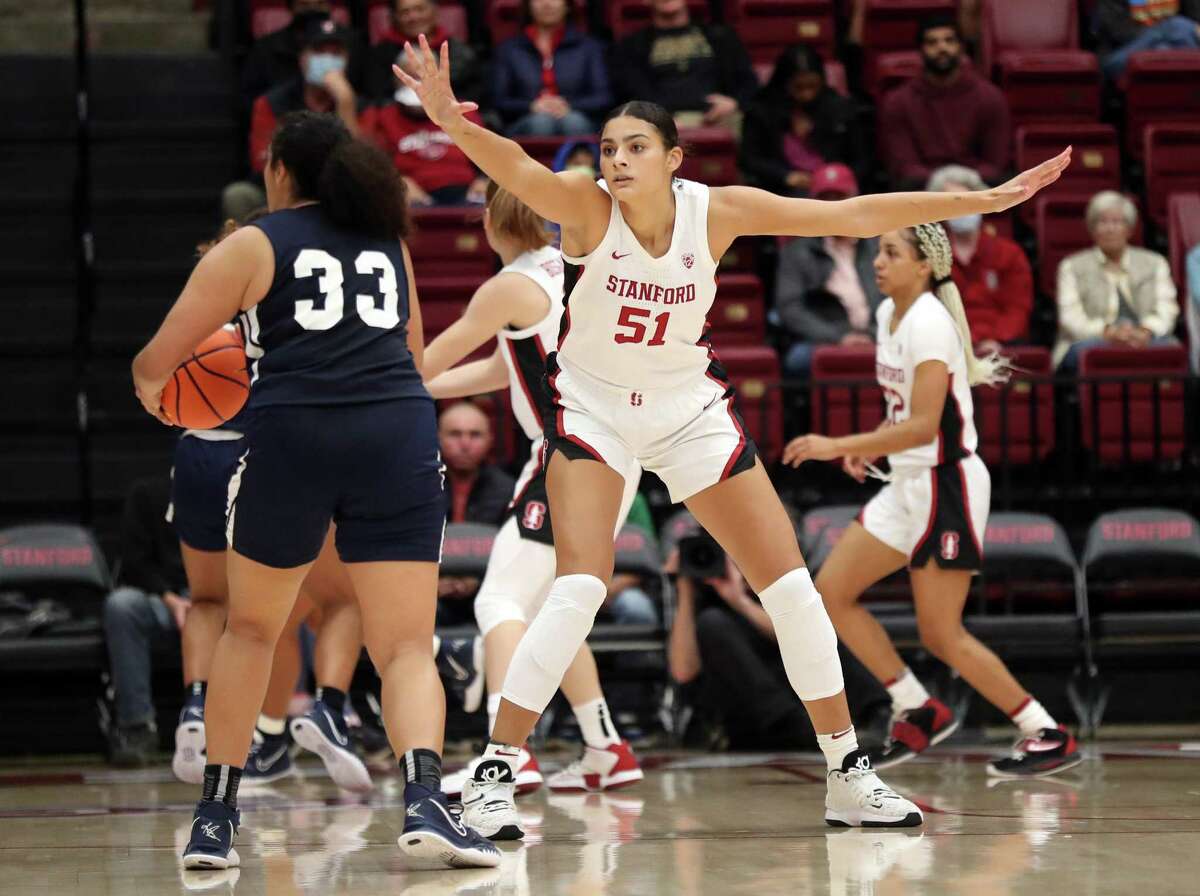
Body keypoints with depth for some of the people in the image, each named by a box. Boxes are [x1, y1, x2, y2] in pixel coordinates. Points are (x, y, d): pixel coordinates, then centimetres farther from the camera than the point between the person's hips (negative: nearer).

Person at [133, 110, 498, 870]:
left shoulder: (253, 247, 9)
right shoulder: (390, 243, 21)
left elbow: (156, 362, 10)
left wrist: (150, 387, 33)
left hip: (292, 436, -2)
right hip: (401, 436, 2)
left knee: (250, 630, 20)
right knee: (407, 646, -1)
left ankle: (216, 816, 20)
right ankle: (425, 801, -26)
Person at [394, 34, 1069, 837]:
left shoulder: (717, 210, -15)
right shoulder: (586, 206, -22)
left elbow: (853, 216, -12)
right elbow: (516, 170, -43)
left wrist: (986, 201, -14)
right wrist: (452, 122, -65)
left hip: (690, 408, 3)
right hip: (594, 404, -3)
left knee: (788, 581, 2)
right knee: (580, 586, -21)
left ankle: (849, 775, 16)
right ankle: (493, 778, -13)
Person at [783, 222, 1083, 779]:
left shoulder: (929, 322, -19)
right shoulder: (888, 314, 9)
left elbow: (924, 425, -25)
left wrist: (840, 447, -25)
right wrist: (871, 445, 6)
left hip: (946, 485, -9)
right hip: (908, 485, 9)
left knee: (941, 635, -7)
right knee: (830, 592, 4)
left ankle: (1049, 737, 2)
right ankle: (919, 713, 11)